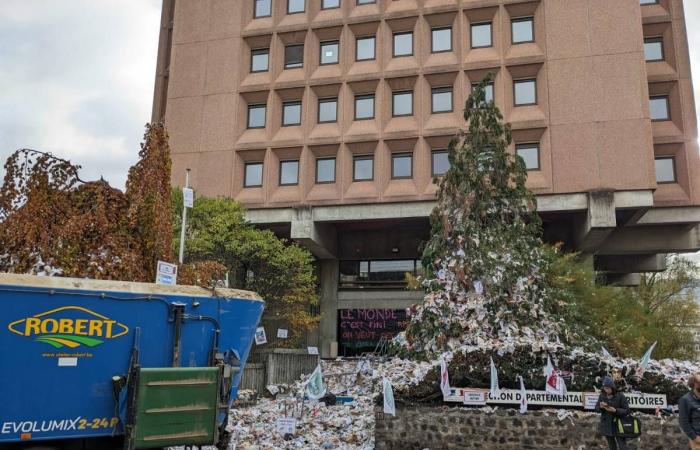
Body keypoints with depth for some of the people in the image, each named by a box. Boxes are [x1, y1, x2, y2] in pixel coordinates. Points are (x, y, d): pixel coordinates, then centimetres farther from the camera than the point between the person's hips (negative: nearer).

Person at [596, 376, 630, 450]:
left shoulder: (620, 396, -13)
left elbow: (627, 410, -10)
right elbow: (596, 408, 6)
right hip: (606, 425, 4)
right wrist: (600, 406, -18)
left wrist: (615, 410, -26)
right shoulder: (602, 396, -2)